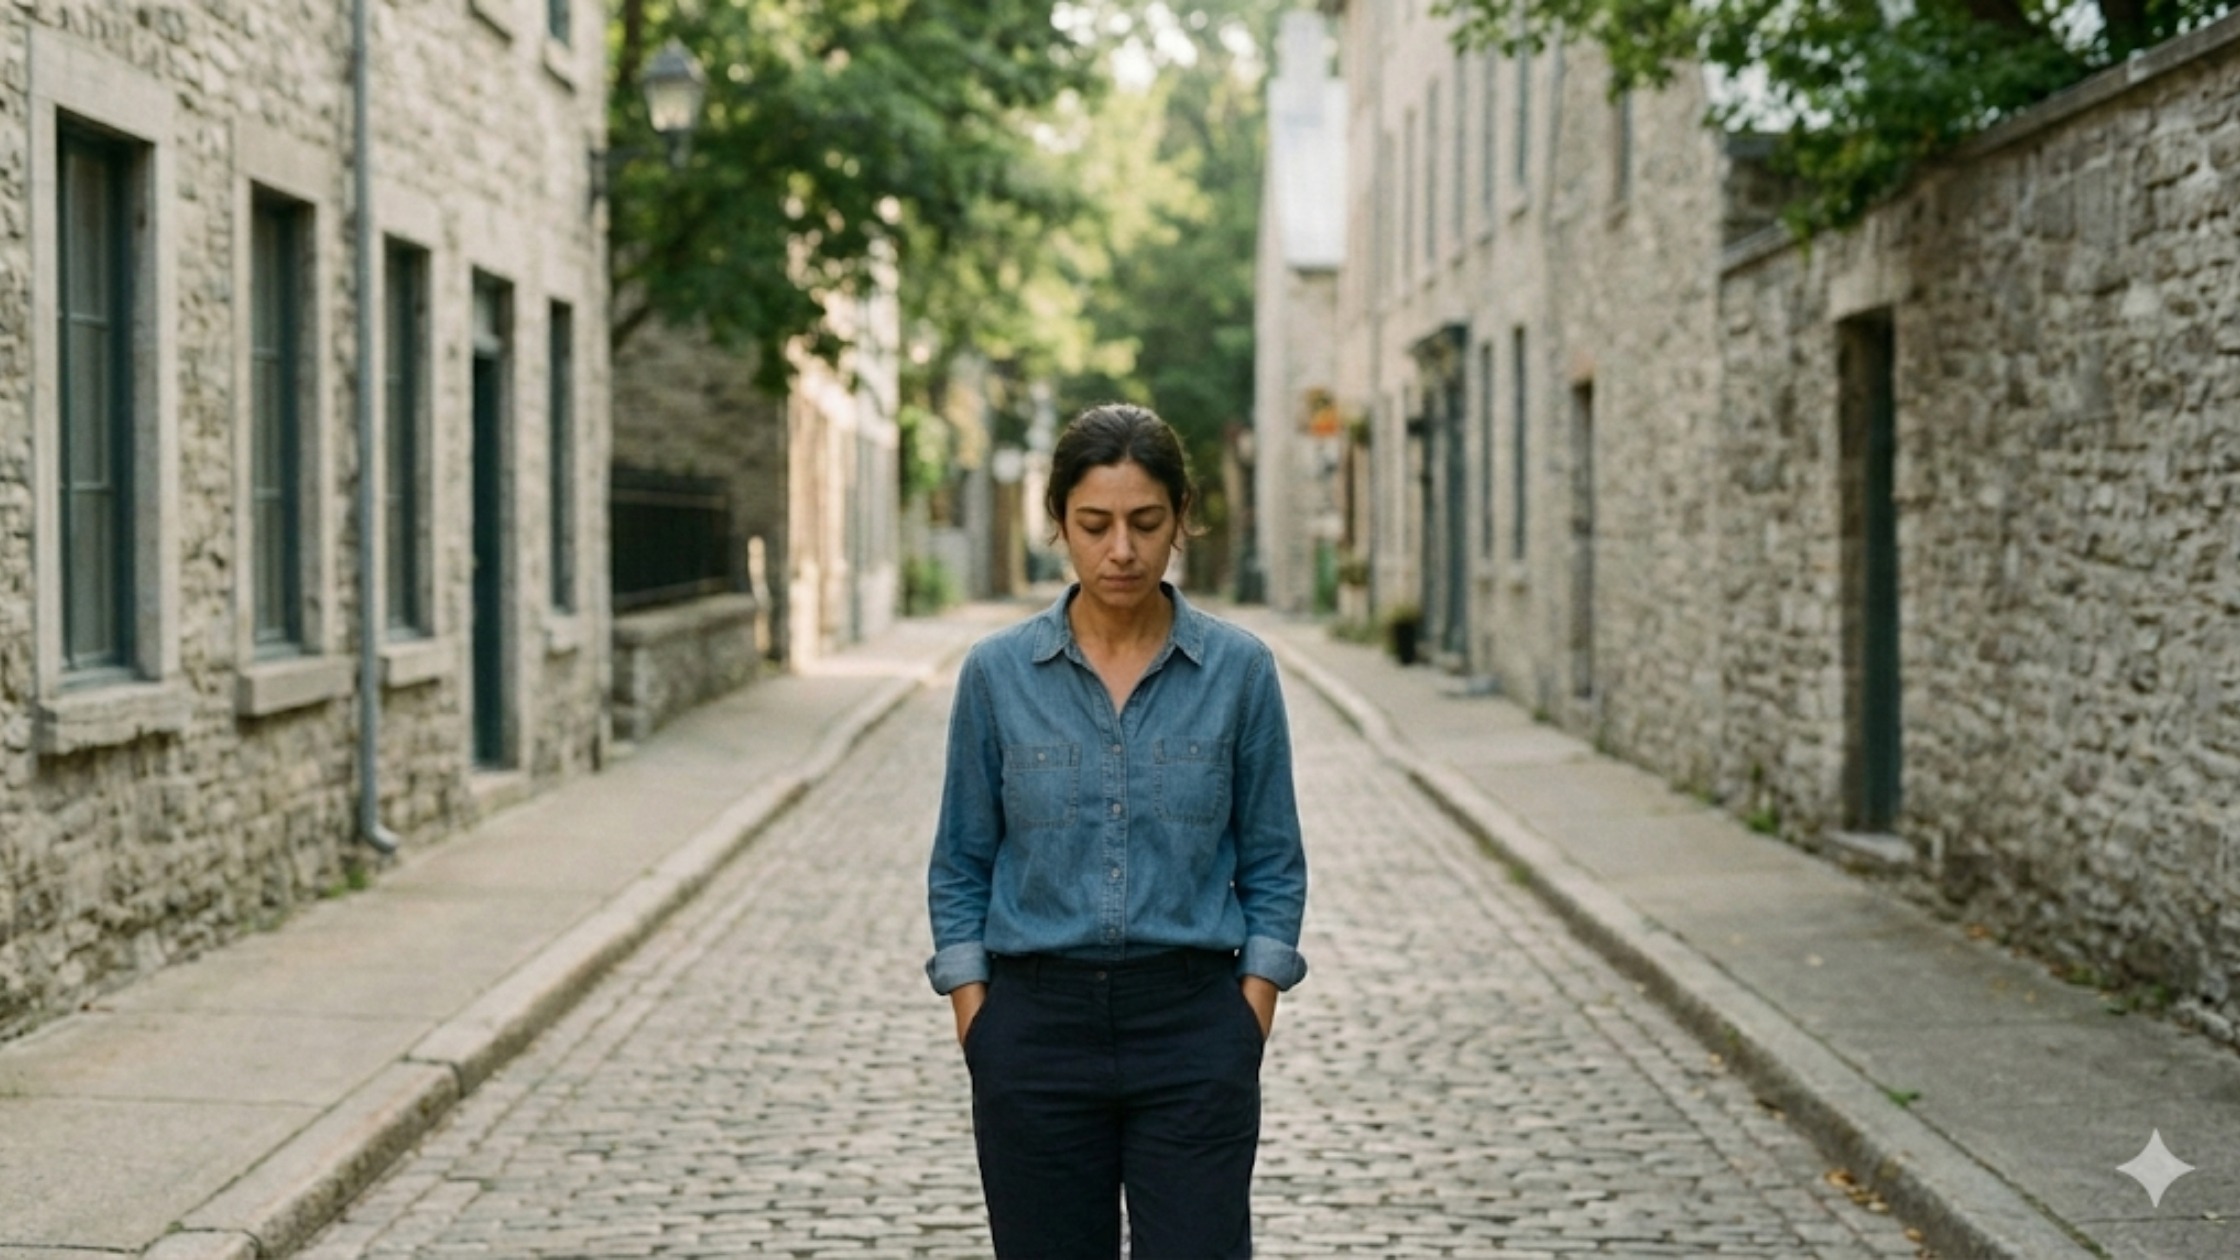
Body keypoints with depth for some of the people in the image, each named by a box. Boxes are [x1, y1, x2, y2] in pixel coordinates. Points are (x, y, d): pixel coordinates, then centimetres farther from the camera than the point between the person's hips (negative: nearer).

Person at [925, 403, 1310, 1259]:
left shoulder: (1239, 669, -1)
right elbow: (961, 870, 4)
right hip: (1039, 1029, 1)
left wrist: (1248, 1035, -4)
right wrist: (981, 1040, -2)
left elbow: (1273, 867, 3)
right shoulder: (998, 672, 0)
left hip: (1191, 1030, -1)